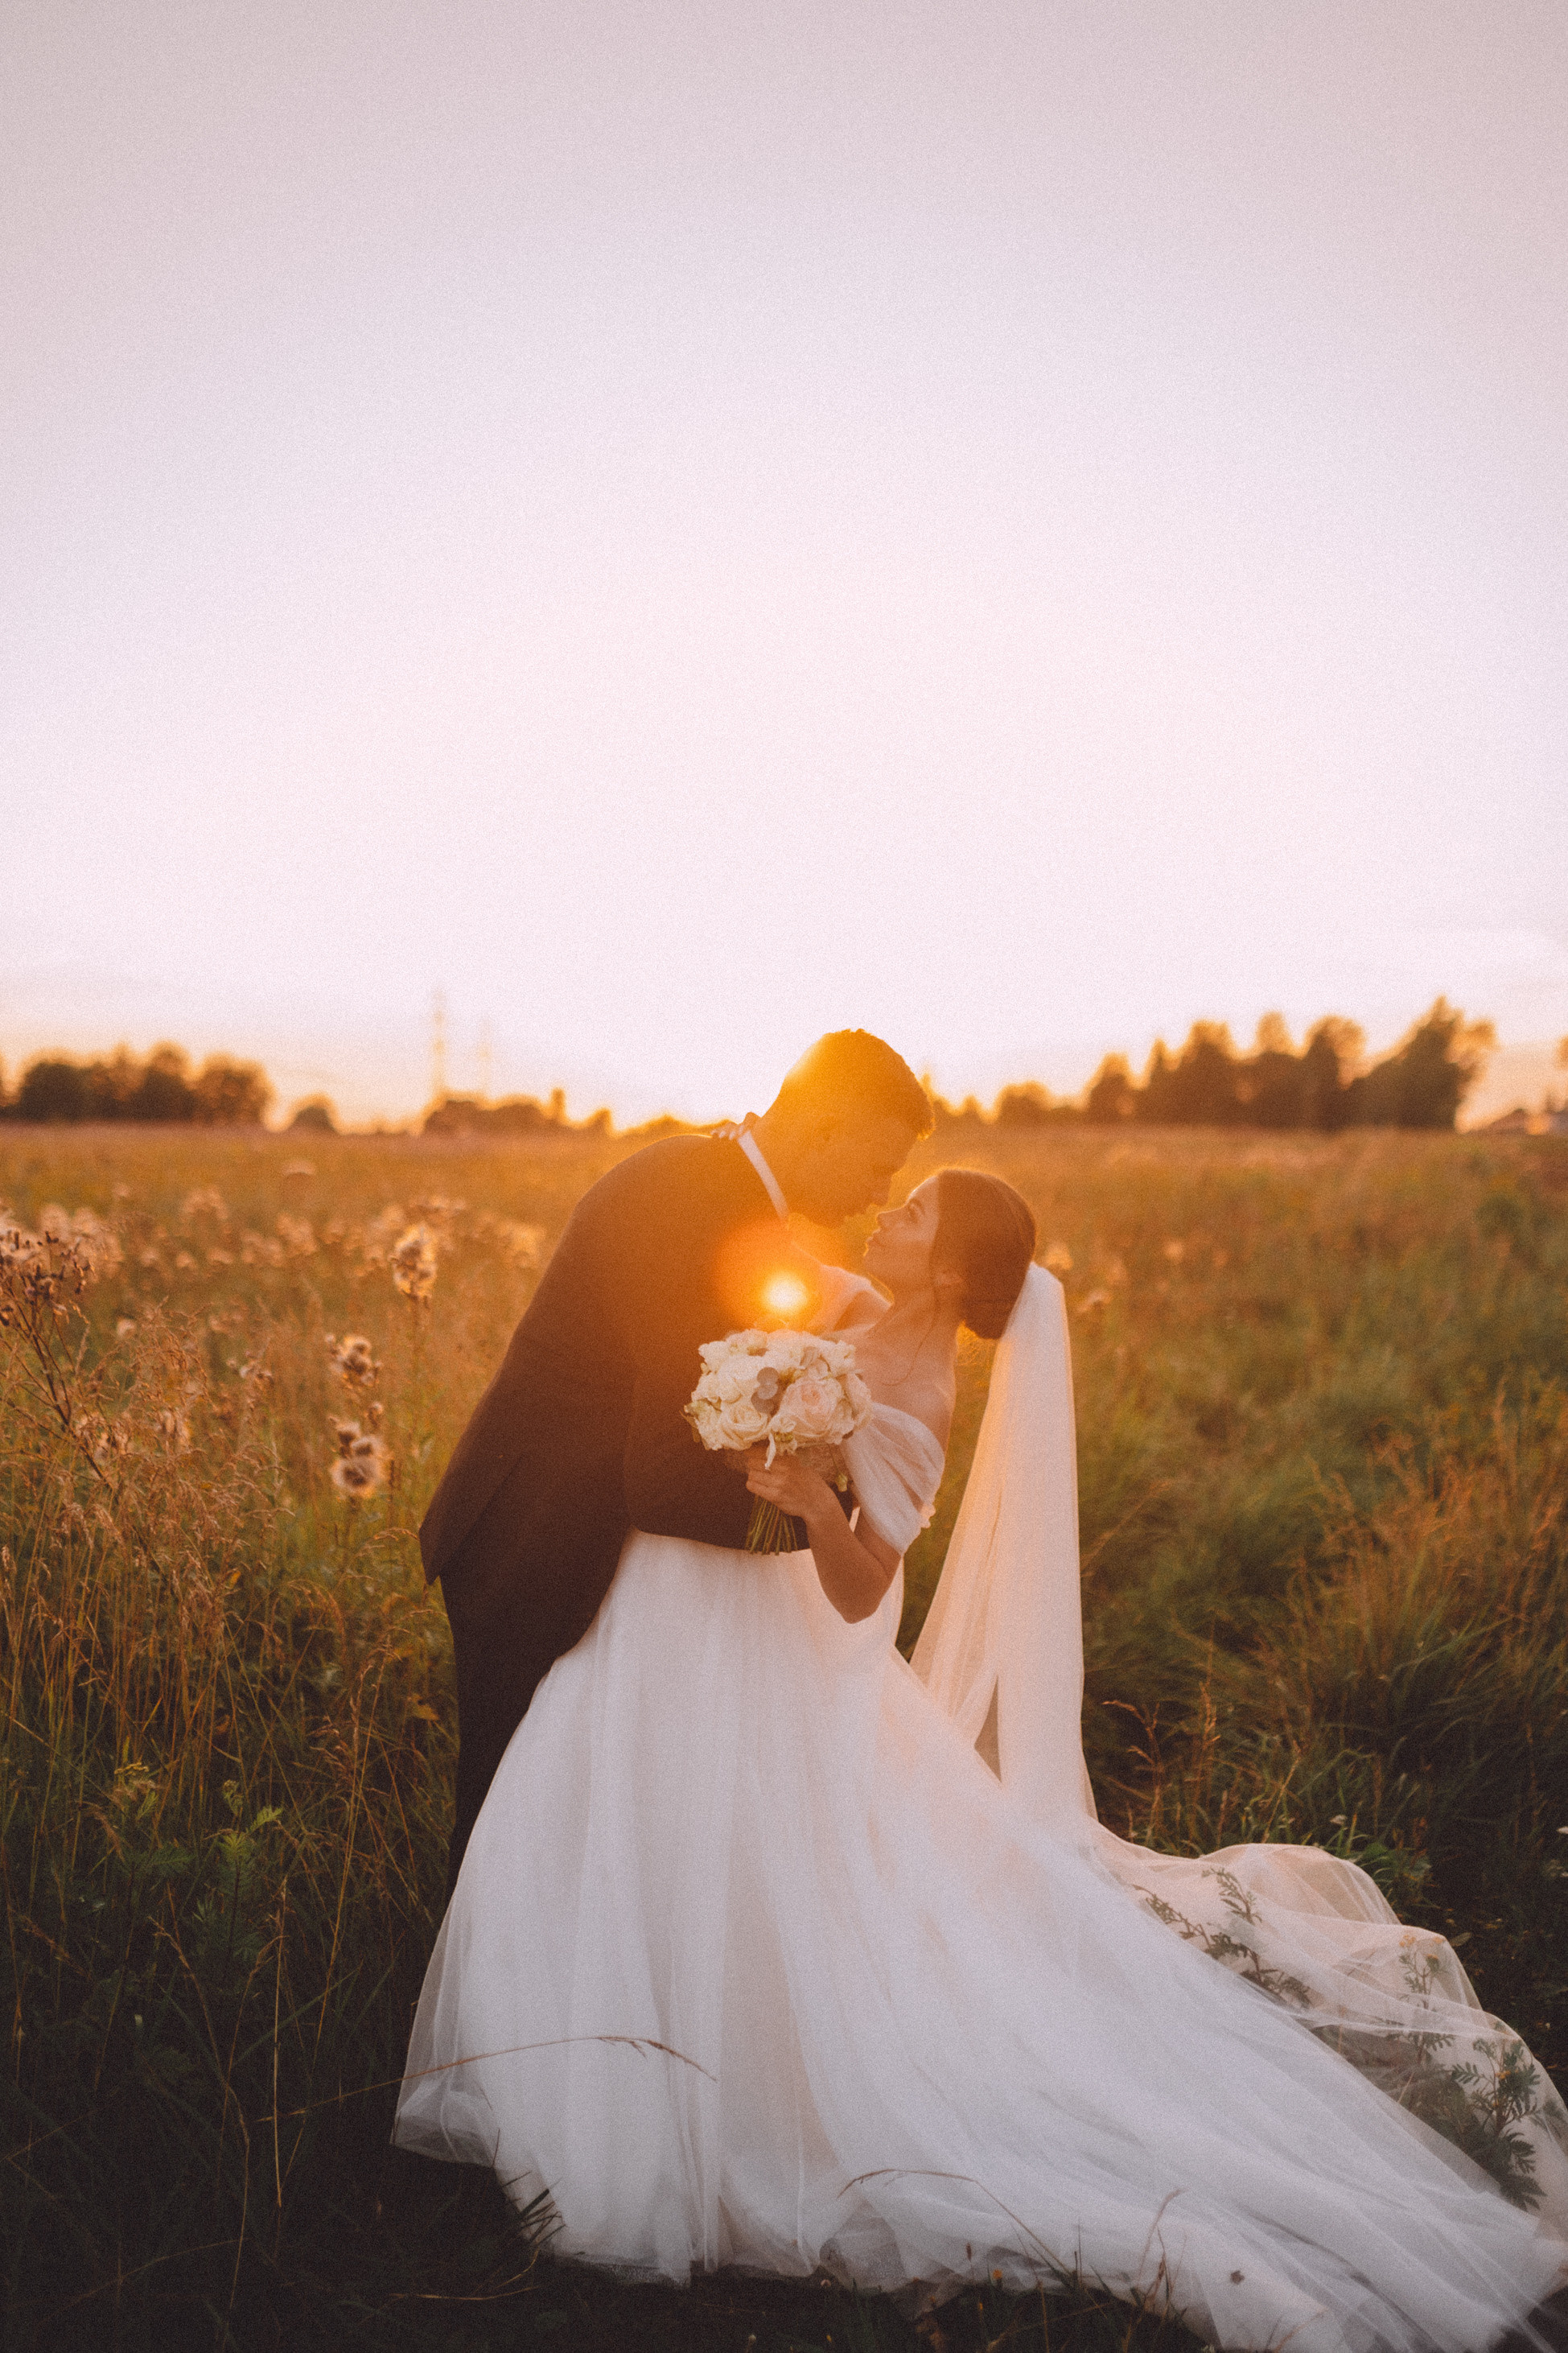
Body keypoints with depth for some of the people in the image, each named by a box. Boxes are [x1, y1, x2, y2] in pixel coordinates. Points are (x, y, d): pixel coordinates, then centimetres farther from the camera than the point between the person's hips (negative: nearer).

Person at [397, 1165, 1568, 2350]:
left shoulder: (905, 1406, -23)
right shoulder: (853, 1315, -1)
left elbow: (861, 1596, -25)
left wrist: (817, 1502, -38)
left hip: (741, 1640, -8)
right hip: (678, 1607, 8)